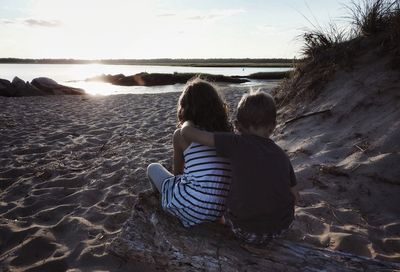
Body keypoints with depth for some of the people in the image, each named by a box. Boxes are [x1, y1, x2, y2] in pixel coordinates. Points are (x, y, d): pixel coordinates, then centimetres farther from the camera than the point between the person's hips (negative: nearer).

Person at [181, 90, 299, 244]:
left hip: (245, 231, -3)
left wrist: (187, 121, 9)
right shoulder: (282, 156, 0)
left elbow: (187, 133, -14)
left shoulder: (237, 143, -13)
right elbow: (294, 195, 8)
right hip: (281, 228, 3)